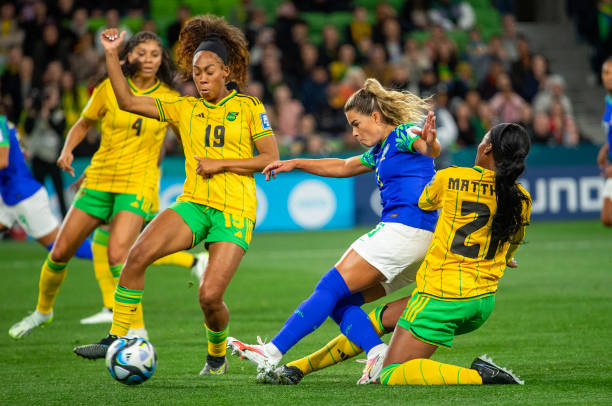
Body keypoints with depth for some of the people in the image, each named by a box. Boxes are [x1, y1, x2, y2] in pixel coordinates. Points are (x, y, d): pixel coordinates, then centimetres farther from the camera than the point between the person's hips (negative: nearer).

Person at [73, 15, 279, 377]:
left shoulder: (249, 107, 4)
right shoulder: (184, 109, 12)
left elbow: (271, 158, -1)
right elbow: (128, 101, 5)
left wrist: (220, 164, -9)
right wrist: (111, 54, -4)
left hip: (235, 211, -3)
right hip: (193, 205, 3)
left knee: (210, 296, -15)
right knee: (139, 254, -23)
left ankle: (217, 355, 17)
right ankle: (117, 339, -15)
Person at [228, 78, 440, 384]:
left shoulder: (403, 135, -3)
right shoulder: (380, 151, 26)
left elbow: (431, 150, -25)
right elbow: (342, 167, 39)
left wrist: (429, 142, -48)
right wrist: (295, 164, 38)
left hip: (403, 229, -10)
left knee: (332, 288, -11)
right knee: (342, 302, 4)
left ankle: (272, 354, -14)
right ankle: (379, 354, -17)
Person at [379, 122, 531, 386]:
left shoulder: (450, 178, -7)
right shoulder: (522, 201, 2)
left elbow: (423, 204, 15)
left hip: (440, 297, -6)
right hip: (483, 303, 6)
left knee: (390, 376, -7)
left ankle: (477, 376, -21)